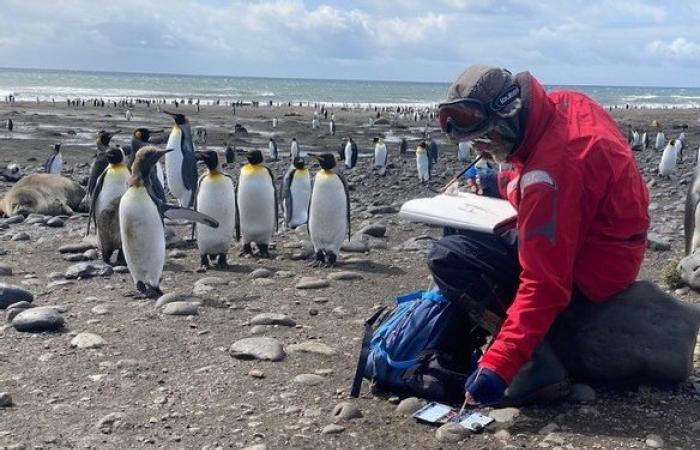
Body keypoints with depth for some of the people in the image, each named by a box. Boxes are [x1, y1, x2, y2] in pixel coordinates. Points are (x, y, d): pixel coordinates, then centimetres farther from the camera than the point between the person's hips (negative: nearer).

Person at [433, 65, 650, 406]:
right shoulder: (565, 105, -6)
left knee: (447, 257, -16)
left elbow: (545, 286, -32)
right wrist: (499, 182, 8)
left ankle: (536, 367, -15)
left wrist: (498, 367, -30)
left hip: (587, 271, -10)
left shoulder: (550, 173, -32)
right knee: (465, 234, 22)